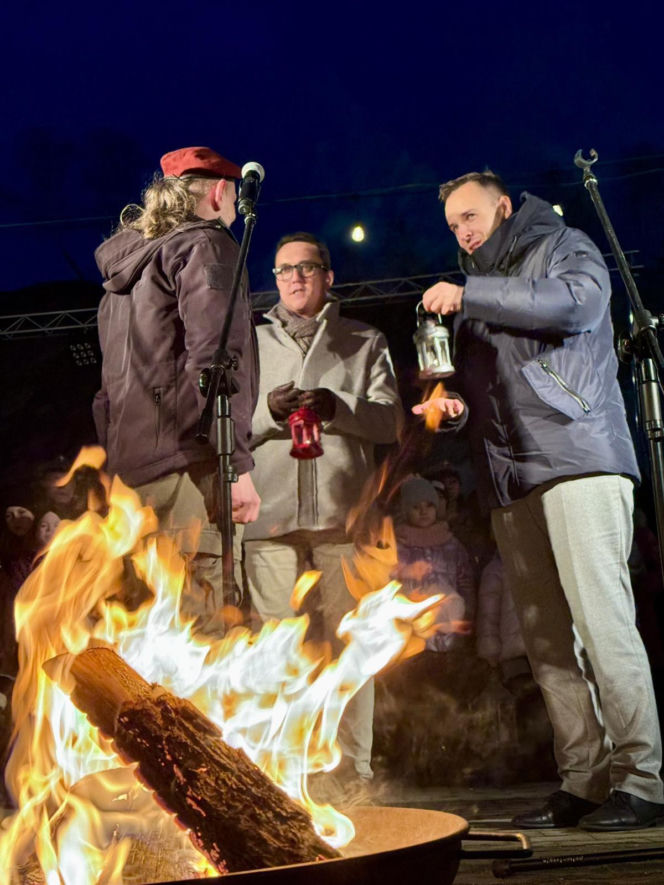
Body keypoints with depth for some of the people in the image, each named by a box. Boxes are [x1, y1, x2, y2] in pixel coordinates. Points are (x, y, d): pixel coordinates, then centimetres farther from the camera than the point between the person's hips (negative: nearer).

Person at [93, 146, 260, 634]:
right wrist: (237, 464, -16)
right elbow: (212, 359, -13)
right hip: (184, 456, -9)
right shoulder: (205, 245, 0)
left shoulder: (126, 260, 27)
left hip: (129, 457, 9)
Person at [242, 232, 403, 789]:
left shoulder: (366, 343, 19)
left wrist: (338, 409, -11)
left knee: (349, 647, -2)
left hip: (343, 514, 0)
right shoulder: (253, 343, 22)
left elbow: (391, 420, 6)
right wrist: (267, 412, -7)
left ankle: (354, 774, 4)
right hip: (271, 513, 1)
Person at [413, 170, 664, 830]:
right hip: (509, 479, 6)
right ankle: (584, 781, 3)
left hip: (578, 459, -6)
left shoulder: (563, 247, 12)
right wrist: (453, 404, 8)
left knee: (600, 619, -14)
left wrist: (469, 296, -10)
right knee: (546, 638, -1)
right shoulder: (476, 291, 30)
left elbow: (578, 302, -11)